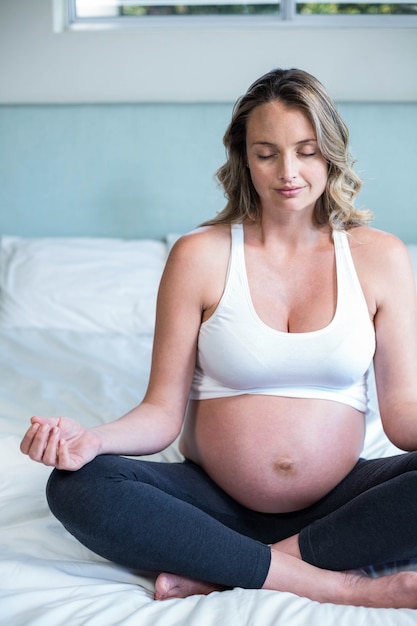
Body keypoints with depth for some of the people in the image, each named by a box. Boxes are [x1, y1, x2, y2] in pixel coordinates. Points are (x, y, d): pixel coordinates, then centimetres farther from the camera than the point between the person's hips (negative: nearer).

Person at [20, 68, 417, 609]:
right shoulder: (200, 255, -1)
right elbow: (164, 411, -3)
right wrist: (92, 438, -23)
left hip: (338, 501, 1)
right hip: (216, 500, 0)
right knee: (76, 487, -26)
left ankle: (217, 574, -21)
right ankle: (339, 586, -24)